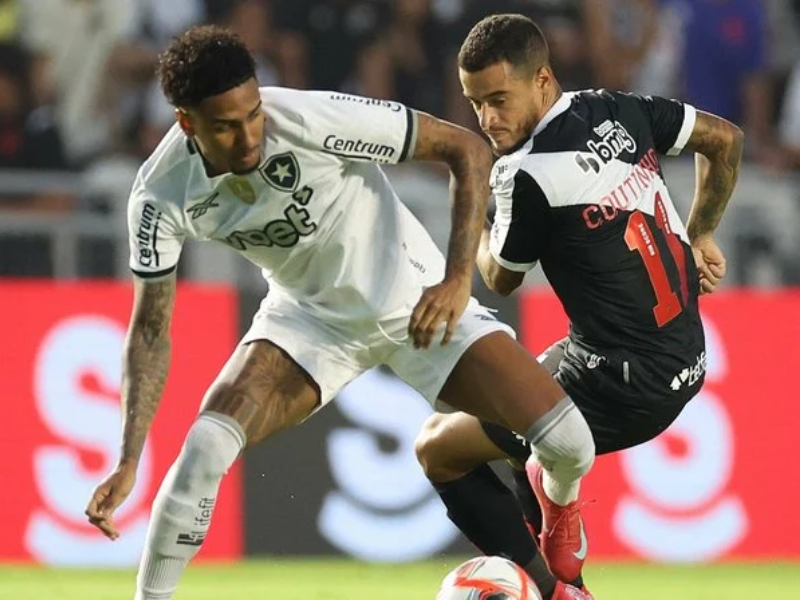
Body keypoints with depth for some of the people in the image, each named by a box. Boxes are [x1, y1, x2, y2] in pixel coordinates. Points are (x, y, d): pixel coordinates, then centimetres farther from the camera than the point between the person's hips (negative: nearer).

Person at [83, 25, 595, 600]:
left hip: (416, 301, -2)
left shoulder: (316, 120, -31)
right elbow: (151, 327, -10)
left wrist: (459, 277, -29)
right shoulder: (162, 196, -20)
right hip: (309, 316, 2)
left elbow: (468, 149, -21)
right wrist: (128, 463, -18)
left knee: (569, 445, -15)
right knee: (206, 445, -25)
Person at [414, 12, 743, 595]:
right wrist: (698, 235, 23)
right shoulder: (619, 110, 1)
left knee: (439, 447, 2)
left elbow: (503, 278, -2)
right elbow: (725, 139, 15)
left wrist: (476, 231, 19)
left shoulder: (527, 173, -20)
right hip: (686, 360, 9)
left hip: (626, 387, -9)